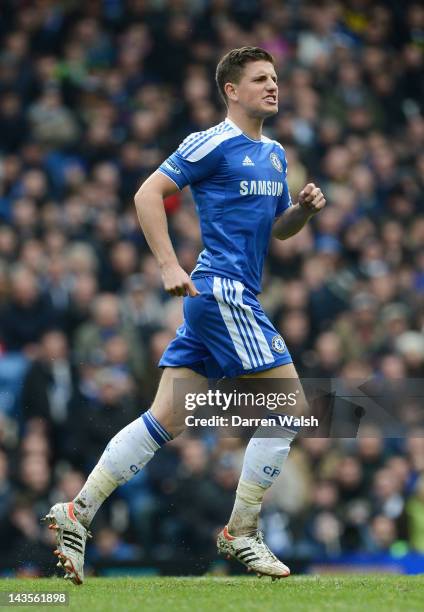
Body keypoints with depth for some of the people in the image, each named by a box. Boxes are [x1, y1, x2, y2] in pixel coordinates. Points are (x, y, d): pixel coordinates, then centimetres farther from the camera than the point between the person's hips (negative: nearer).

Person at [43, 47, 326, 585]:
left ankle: (76, 515, 5)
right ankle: (241, 534, 1)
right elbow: (148, 194, -11)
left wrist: (304, 208, 4)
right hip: (222, 292, -9)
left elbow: (278, 229, 26)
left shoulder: (274, 155, 18)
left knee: (166, 420, 5)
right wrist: (169, 266, -18)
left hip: (215, 299, 9)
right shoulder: (213, 144, -8)